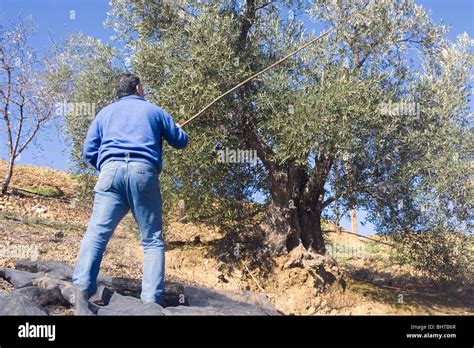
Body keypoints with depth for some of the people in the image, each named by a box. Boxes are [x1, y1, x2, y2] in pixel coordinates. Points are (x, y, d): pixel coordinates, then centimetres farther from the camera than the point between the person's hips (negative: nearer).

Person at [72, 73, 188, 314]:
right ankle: (151, 300, -11)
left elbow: (89, 151, 17)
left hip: (111, 169, 1)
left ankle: (82, 288, -32)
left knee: (97, 231, -11)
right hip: (143, 171, -1)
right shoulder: (154, 110, 23)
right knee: (152, 240, 2)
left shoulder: (105, 112, 26)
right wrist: (166, 131, 49)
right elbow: (181, 141, 27)